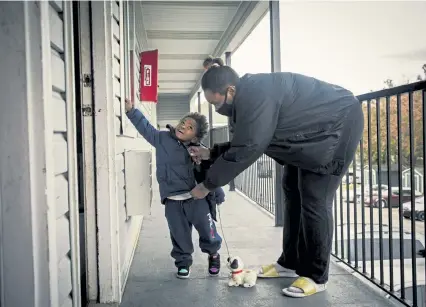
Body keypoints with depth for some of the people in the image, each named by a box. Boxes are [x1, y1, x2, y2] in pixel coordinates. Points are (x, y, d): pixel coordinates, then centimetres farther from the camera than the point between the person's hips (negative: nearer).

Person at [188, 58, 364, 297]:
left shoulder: (257, 96, -32)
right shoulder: (248, 97, 0)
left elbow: (245, 150, -29)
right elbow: (245, 143, 10)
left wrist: (207, 185, -20)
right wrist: (210, 153, 4)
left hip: (339, 124, -10)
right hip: (308, 133, 10)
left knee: (314, 200, -12)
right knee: (293, 193, 12)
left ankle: (316, 277, 3)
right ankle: (290, 263, 23)